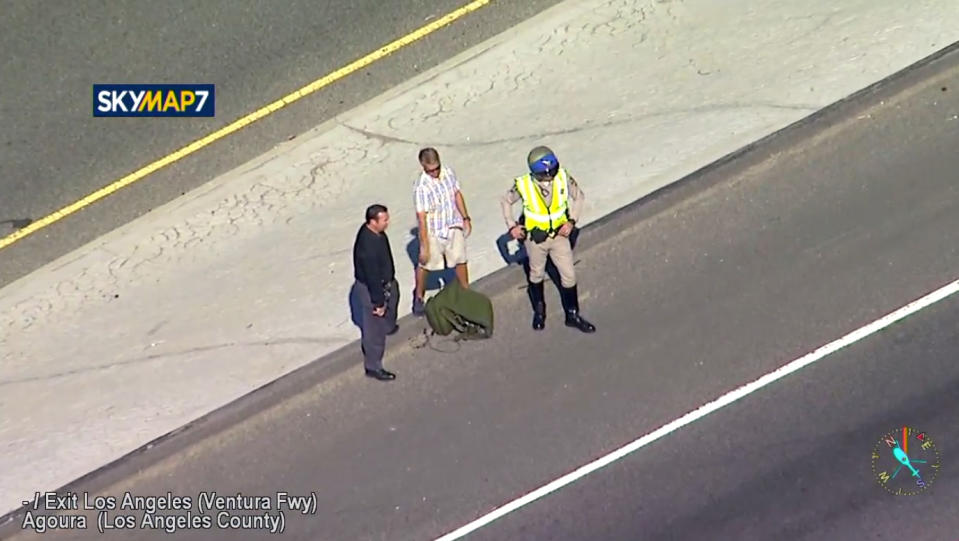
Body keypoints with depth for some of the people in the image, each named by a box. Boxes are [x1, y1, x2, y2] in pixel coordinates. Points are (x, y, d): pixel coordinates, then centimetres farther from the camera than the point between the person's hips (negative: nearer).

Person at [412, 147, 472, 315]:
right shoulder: (421, 187, -27)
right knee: (425, 265, 13)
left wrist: (465, 218, 9)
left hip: (453, 227, 5)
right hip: (433, 232, -5)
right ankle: (419, 296, 35)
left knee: (460, 260, 17)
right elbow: (421, 217, -25)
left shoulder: (448, 173, -10)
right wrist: (424, 246, -22)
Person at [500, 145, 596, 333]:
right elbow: (506, 202, -4)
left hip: (559, 235, 1)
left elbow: (579, 196, -3)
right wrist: (512, 226, -8)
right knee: (536, 275, 20)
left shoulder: (563, 178, -21)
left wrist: (572, 221, -11)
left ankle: (573, 315, 26)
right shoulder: (523, 185, -24)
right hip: (535, 238, -1)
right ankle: (539, 311, 43)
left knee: (569, 276, 7)